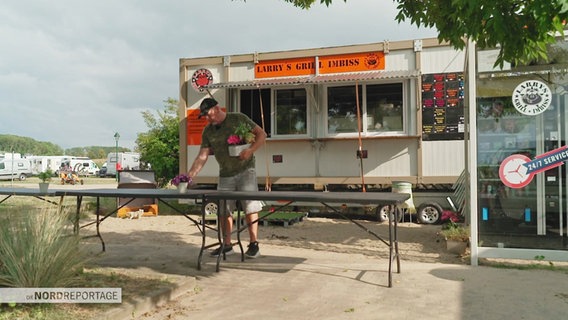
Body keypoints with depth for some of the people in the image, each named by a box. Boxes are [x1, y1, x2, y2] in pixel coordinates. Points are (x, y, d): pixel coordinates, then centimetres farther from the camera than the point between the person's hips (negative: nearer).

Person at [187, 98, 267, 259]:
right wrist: (190, 175, -12)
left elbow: (261, 134, -3)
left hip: (245, 170, -4)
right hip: (225, 174, 4)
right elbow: (202, 156, 1)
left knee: (250, 207, -6)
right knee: (223, 210, 5)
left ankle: (254, 244, 2)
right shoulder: (207, 132, 6)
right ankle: (226, 245, 16)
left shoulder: (239, 119, -4)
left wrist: (251, 150, -18)